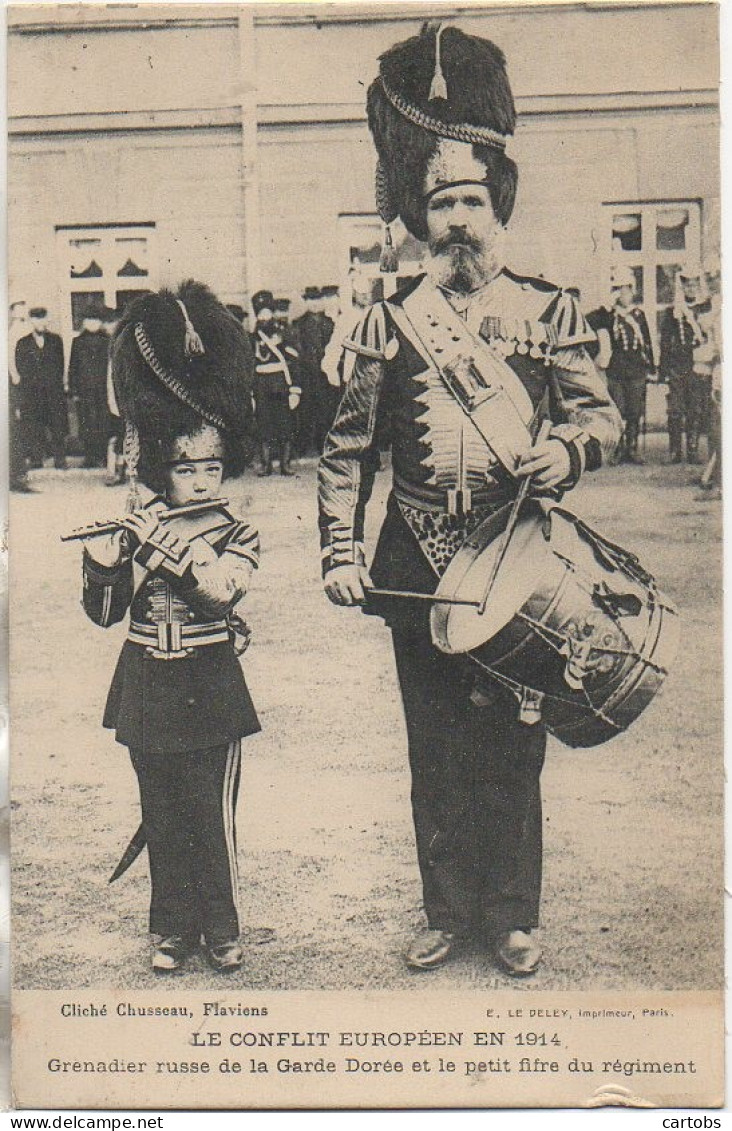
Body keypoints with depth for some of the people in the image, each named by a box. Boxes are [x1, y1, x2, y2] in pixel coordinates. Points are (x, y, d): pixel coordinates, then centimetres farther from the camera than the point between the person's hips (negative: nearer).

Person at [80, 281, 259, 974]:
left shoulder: (236, 534, -4)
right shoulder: (136, 528, 2)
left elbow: (221, 591, -23)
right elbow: (104, 613, 3)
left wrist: (169, 551, -29)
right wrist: (102, 561, -15)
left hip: (208, 689, -2)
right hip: (145, 689, 3)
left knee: (211, 814, 3)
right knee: (161, 815, 11)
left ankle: (221, 930, 20)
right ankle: (171, 929, 25)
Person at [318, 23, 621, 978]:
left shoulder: (549, 312, 3)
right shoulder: (389, 324, 4)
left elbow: (601, 412, 5)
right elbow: (348, 449, 6)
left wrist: (567, 450, -19)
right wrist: (341, 553, -4)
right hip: (419, 564, 1)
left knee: (514, 744, 7)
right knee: (436, 747, 9)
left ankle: (511, 916, 24)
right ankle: (448, 912, 25)